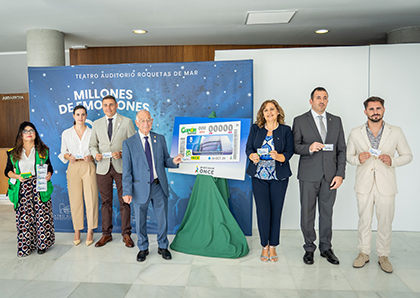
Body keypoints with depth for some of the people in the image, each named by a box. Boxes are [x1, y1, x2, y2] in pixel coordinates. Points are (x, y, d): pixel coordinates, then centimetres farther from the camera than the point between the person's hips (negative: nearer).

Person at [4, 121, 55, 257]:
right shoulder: (13, 153, 8)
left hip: (39, 187, 0)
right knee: (24, 217, 0)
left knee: (42, 215, -3)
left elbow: (49, 167, 14)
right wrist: (17, 176, -8)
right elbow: (7, 171, 11)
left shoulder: (43, 151, 9)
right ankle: (25, 245, 13)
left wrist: (49, 175, -7)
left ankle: (42, 243, 11)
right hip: (22, 189, 0)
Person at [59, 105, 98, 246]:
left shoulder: (92, 132, 6)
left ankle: (90, 231, 10)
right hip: (73, 168, 1)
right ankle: (77, 231, 16)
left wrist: (91, 156, -12)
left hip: (88, 167, -1)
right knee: (75, 199, 3)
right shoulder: (66, 133, 8)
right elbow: (63, 153, 12)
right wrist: (69, 157, -9)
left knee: (91, 199, -2)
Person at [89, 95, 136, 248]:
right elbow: (92, 144, 15)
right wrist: (95, 153, -7)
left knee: (124, 201, 3)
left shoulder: (127, 122, 3)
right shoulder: (96, 124, 12)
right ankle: (106, 234, 21)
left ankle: (126, 234, 14)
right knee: (106, 202, 9)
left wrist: (122, 153, -16)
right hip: (103, 167, 3)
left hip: (121, 166, -2)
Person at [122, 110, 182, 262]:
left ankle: (162, 246, 35)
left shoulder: (160, 139, 3)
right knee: (140, 221, 13)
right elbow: (126, 170, -6)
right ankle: (143, 248, 35)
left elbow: (165, 161, 8)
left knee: (163, 218, 13)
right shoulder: (128, 143, -4)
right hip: (140, 188, -2)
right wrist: (127, 191, -11)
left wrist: (173, 161, -15)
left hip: (159, 186, 2)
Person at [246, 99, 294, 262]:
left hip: (279, 176, 0)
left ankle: (273, 246, 20)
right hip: (259, 175, 0)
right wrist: (252, 156, -20)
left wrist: (279, 156, -24)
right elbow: (248, 148, 2)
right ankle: (264, 246, 16)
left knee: (276, 210, 5)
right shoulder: (255, 128, 7)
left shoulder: (285, 130, 4)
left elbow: (289, 152, -2)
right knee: (263, 211, -2)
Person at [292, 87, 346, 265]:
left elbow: (341, 149, 8)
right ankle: (309, 248, 21)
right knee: (307, 212, 5)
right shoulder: (300, 121, 1)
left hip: (330, 175, 3)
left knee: (327, 213, 11)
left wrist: (340, 174, 0)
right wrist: (309, 148, -20)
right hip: (308, 175, -2)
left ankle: (326, 248, 26)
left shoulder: (336, 121, 10)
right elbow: (294, 146, 0)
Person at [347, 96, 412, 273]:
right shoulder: (355, 133, 3)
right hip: (364, 184, 1)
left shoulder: (396, 132, 1)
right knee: (364, 220, 9)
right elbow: (348, 156, 10)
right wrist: (358, 159, -13)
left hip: (386, 184, 0)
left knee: (385, 222, 7)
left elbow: (408, 156, 7)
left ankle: (383, 256, 25)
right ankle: (364, 253, 25)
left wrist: (392, 161, -13)